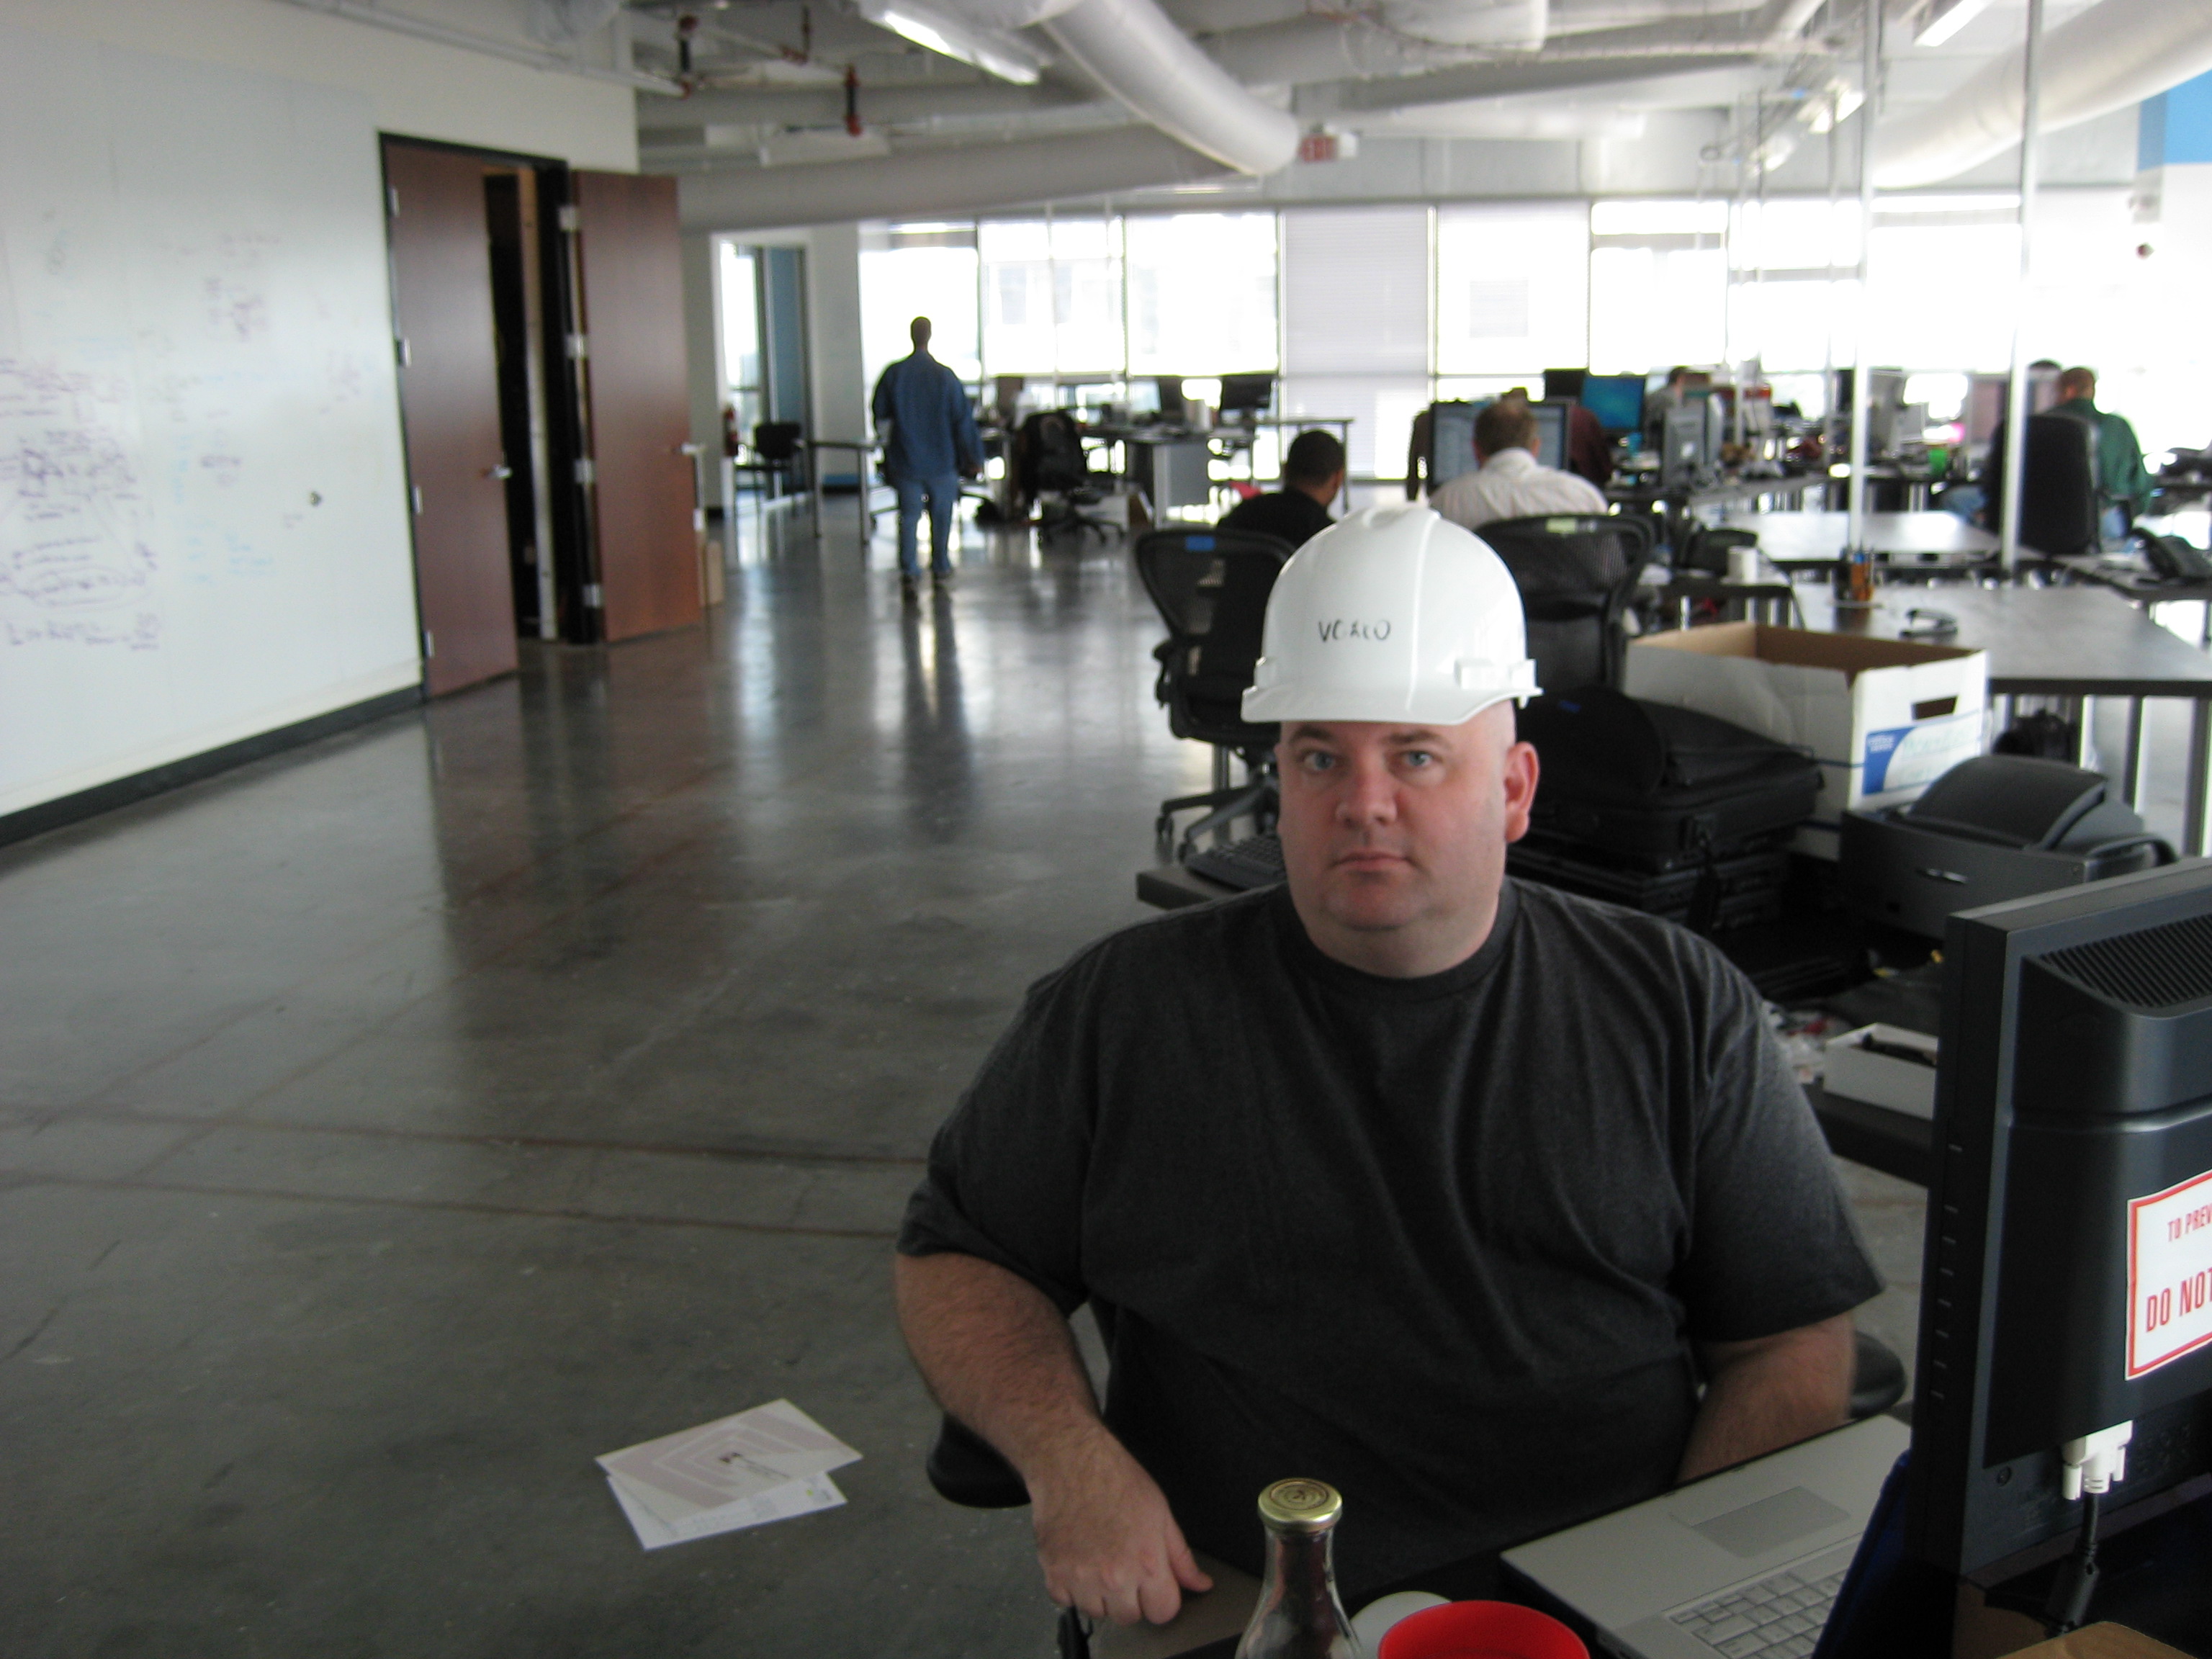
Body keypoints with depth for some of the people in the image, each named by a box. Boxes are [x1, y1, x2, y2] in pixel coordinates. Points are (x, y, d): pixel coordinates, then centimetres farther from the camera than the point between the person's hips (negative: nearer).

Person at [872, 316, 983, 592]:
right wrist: (975, 458, 2)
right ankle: (941, 567, 22)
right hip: (942, 460, -1)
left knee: (909, 516, 4)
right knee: (941, 515, 13)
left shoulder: (893, 373, -4)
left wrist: (890, 443, 24)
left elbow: (880, 415, 6)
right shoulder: (946, 376, -8)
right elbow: (964, 421, -6)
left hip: (905, 459, 1)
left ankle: (909, 570, -8)